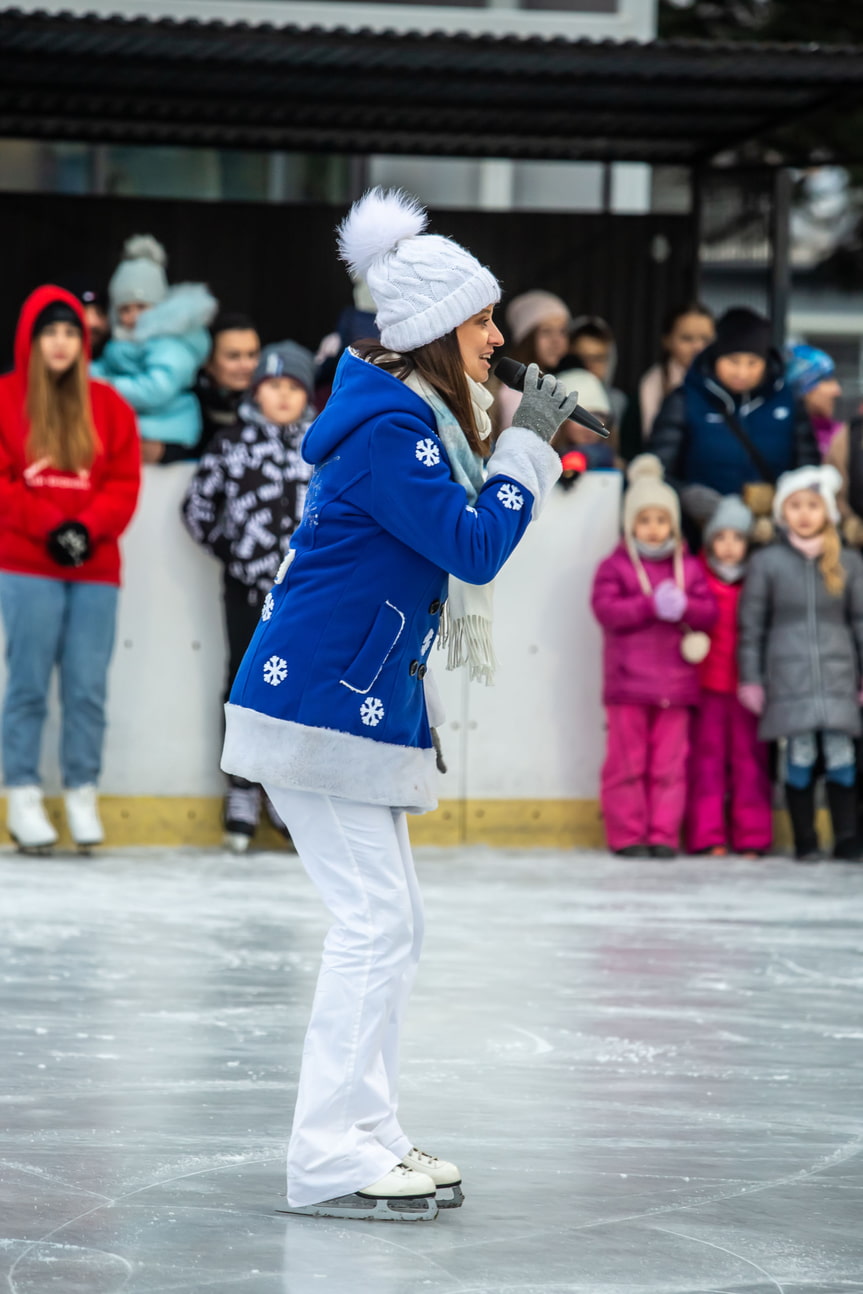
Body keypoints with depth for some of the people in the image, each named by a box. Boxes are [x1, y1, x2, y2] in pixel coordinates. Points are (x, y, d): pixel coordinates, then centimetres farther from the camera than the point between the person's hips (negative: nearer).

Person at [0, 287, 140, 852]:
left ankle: (83, 798, 6)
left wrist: (87, 528, -10)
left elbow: (125, 483, 7)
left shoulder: (108, 406, 11)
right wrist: (48, 526, -12)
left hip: (95, 568, 2)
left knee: (89, 688, -2)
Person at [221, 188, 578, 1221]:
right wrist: (525, 444, -10)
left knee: (388, 924, 12)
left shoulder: (412, 416, 14)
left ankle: (369, 1135, 17)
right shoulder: (390, 426, -18)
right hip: (320, 701, -11)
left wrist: (531, 440, 11)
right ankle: (327, 1161, -6)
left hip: (363, 703, 11)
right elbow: (476, 546, -19)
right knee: (375, 922, -9)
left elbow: (465, 537, 22)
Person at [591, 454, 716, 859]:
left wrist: (683, 606, -17)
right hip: (628, 683, -2)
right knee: (627, 762, -1)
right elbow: (606, 609, -11)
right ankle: (627, 836, 4)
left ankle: (664, 836, 6)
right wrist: (651, 605, -19)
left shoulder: (689, 567, 12)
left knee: (670, 764, 2)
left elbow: (709, 611, 4)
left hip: (675, 684, 2)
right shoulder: (615, 567, 3)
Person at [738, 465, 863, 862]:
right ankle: (804, 841, 5)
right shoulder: (766, 563, 4)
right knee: (800, 755, -3)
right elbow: (751, 624, 6)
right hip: (788, 673, -1)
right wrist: (750, 679, 2)